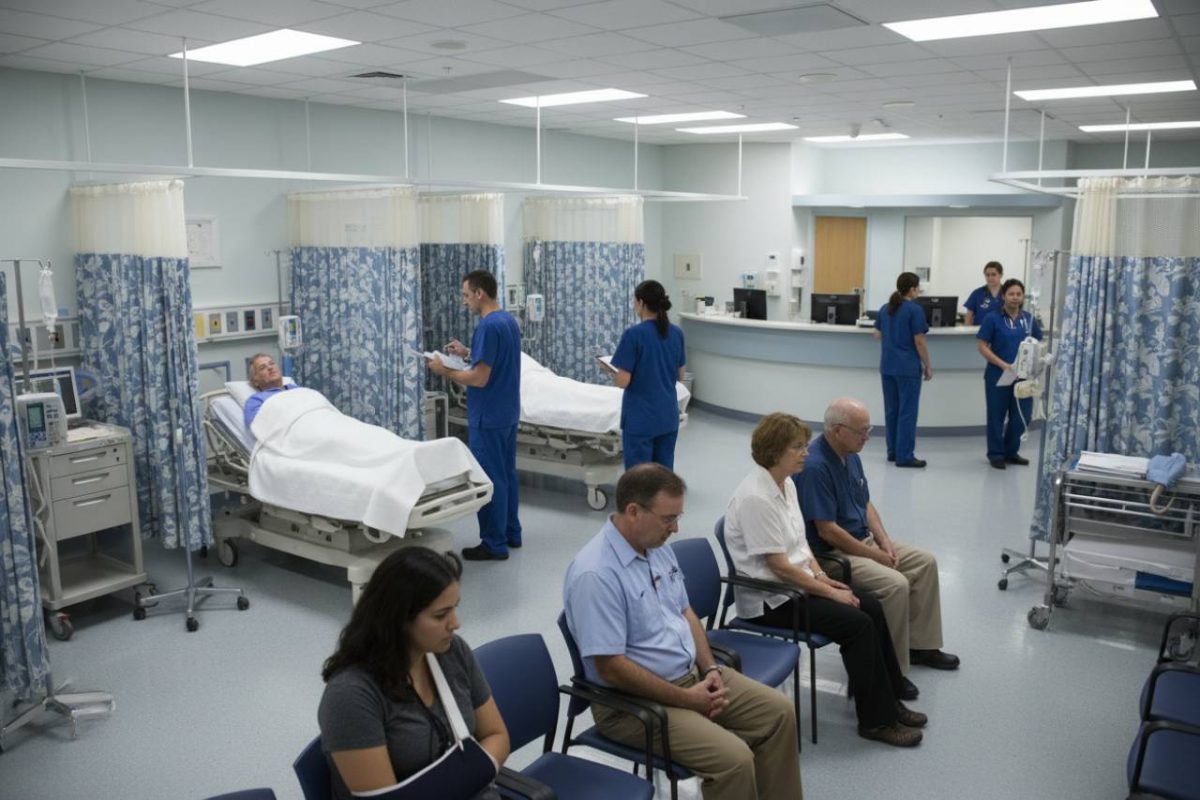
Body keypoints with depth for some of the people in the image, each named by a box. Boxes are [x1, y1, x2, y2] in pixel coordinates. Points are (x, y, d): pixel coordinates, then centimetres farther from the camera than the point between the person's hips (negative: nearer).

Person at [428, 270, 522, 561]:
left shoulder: (488, 326, -21)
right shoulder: (509, 321, 10)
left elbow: (480, 378, -24)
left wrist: (445, 371, -11)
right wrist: (468, 353, 17)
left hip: (488, 417, -10)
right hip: (507, 413, 10)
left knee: (490, 480, -1)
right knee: (506, 474, 16)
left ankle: (494, 544, 7)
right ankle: (511, 533, 26)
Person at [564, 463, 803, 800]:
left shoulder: (658, 547, 3)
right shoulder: (595, 574, -26)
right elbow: (611, 668, -25)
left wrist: (710, 668, -2)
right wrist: (685, 699, -18)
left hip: (692, 674, 9)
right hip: (634, 700, -9)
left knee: (779, 712, 2)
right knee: (734, 759, -23)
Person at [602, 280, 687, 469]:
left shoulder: (634, 334, -17)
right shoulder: (676, 333, 2)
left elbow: (623, 381, -17)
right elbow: (680, 375, 11)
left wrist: (611, 371, 3)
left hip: (640, 418, -6)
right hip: (668, 415, 6)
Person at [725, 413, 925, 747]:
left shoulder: (786, 483, 6)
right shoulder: (755, 498, -24)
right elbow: (779, 566, -22)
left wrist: (821, 576, 1)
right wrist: (830, 592, -15)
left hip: (798, 581, 9)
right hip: (769, 598, -9)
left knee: (872, 607, -2)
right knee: (857, 623, -18)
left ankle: (890, 700, 11)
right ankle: (876, 720, -4)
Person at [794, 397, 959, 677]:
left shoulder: (851, 456, 5)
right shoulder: (815, 467, -26)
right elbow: (827, 531, -26)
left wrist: (885, 541, -1)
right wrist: (876, 556, -17)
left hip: (863, 540, 10)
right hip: (831, 553, -10)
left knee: (925, 562, 6)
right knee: (895, 584, -25)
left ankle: (920, 644, 16)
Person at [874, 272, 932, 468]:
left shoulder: (885, 309, 9)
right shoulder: (915, 310, -11)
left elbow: (878, 334, 18)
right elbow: (919, 342, -12)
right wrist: (928, 365, -3)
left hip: (887, 366, 7)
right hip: (908, 367, -7)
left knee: (891, 410, 13)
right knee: (907, 412, -3)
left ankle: (893, 451, 19)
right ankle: (904, 456, -2)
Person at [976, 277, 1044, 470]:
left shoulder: (1029, 319, 7)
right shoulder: (993, 319, -6)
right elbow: (983, 347, -8)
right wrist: (1003, 364, -18)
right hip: (998, 375, -4)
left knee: (1022, 414, 8)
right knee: (997, 415, 5)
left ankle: (1011, 452, 26)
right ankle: (996, 454, 18)